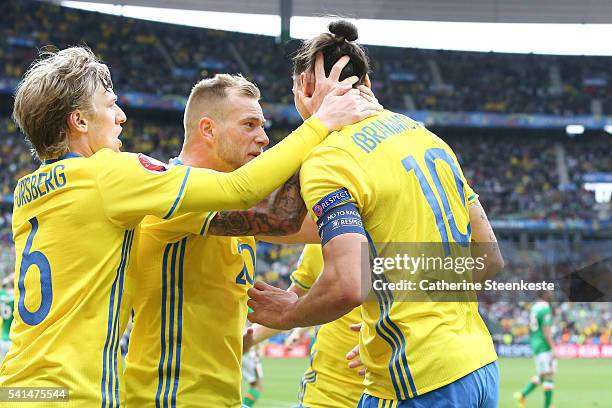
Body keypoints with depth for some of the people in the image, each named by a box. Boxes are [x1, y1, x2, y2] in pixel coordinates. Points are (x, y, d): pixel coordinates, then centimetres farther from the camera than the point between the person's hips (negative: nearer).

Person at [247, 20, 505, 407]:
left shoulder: (327, 161, -11)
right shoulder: (427, 136, 12)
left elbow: (348, 287, -24)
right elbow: (490, 255, 14)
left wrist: (288, 314, -6)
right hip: (481, 365, 8)